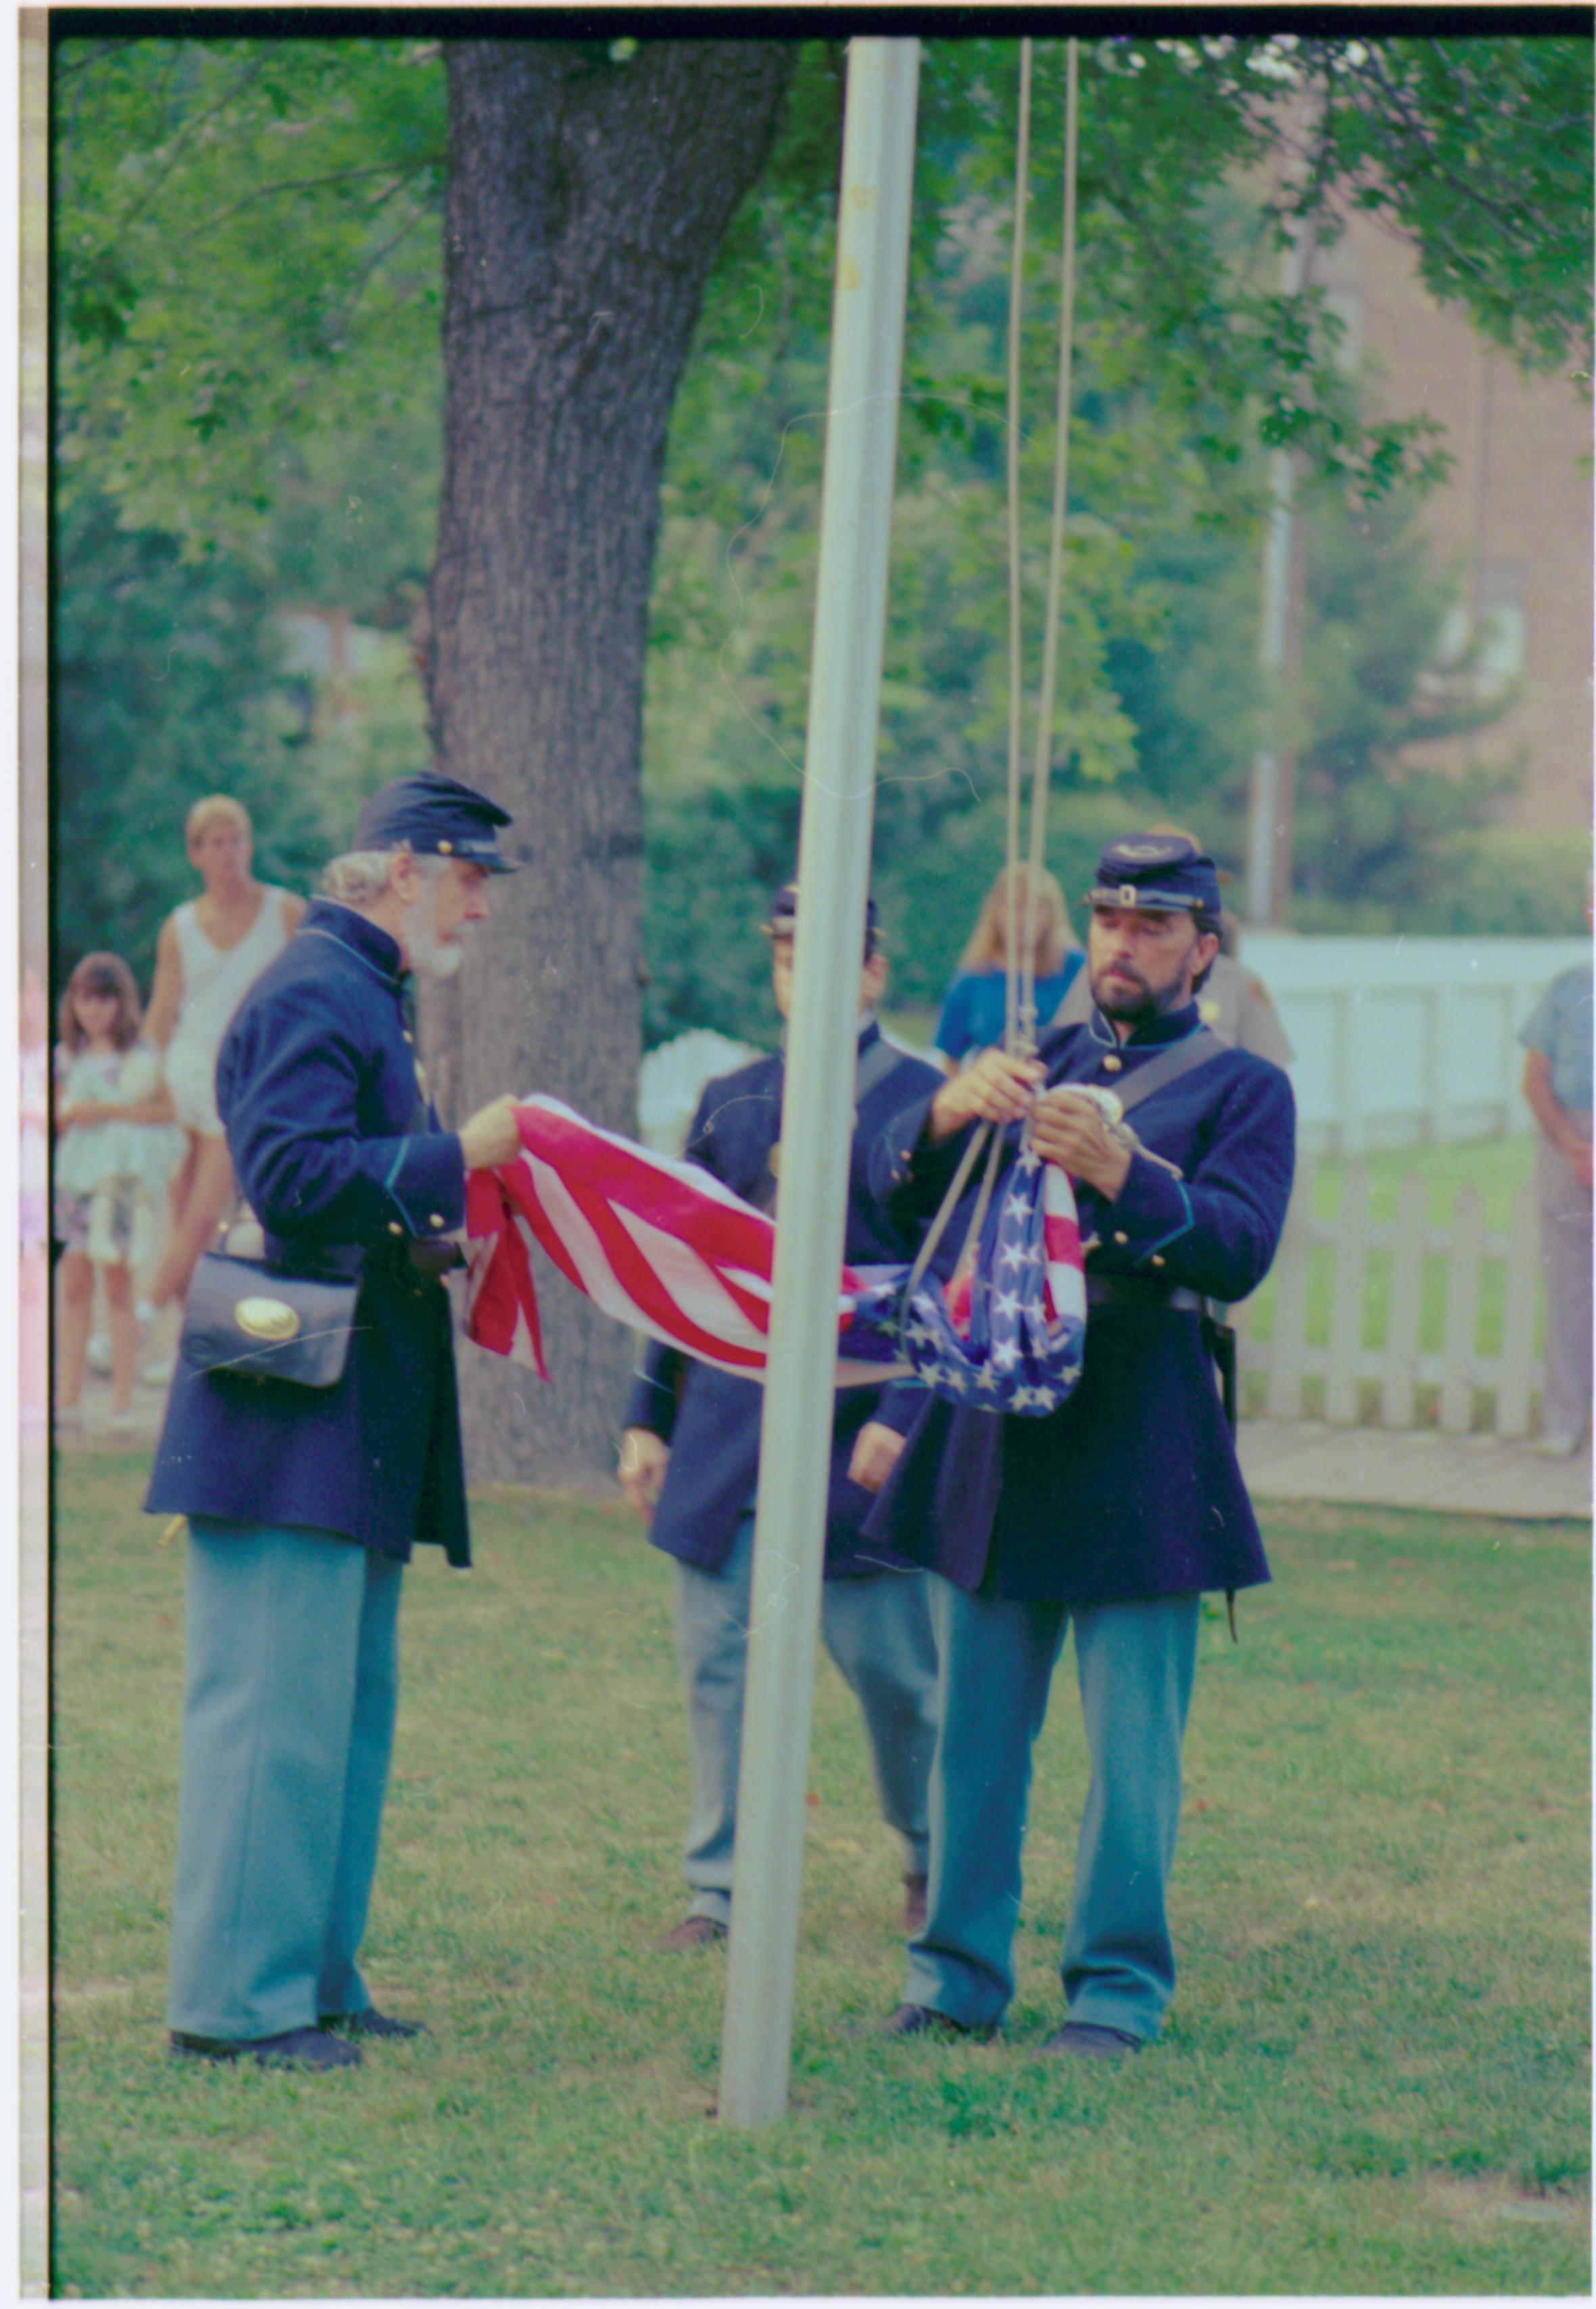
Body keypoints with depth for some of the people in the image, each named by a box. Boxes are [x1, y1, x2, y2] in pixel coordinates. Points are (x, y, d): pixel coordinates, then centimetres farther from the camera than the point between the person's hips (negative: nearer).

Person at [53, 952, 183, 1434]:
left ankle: (123, 1403, 1)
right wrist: (70, 1116, -6)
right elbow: (61, 1116, 17)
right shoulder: (68, 1056, 11)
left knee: (118, 1285, -3)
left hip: (125, 1177, -4)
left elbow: (166, 1109, -9)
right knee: (74, 1288, 2)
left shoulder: (140, 1055, -3)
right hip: (77, 1173, 4)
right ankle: (67, 1401, 4)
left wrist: (108, 1111, -15)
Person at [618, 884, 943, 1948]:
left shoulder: (926, 1103, -2)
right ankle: (724, 1887, 10)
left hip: (853, 1422, -4)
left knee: (888, 1661, 2)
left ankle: (938, 1860, 24)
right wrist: (649, 1418, 12)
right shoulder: (732, 1101, 14)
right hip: (725, 1416, 4)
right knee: (719, 1653, 2)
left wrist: (904, 1417, -16)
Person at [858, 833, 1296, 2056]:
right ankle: (959, 1969, 14)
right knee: (977, 1721, 6)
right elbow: (896, 1183, 5)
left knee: (1132, 1736, -2)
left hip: (1139, 1447, -4)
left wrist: (1123, 1175, -28)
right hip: (995, 1419, 4)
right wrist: (949, 1111, -17)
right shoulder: (1031, 1065, 17)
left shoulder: (1243, 1090, 5)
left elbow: (1240, 1249, -11)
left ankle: (1119, 1983, 7)